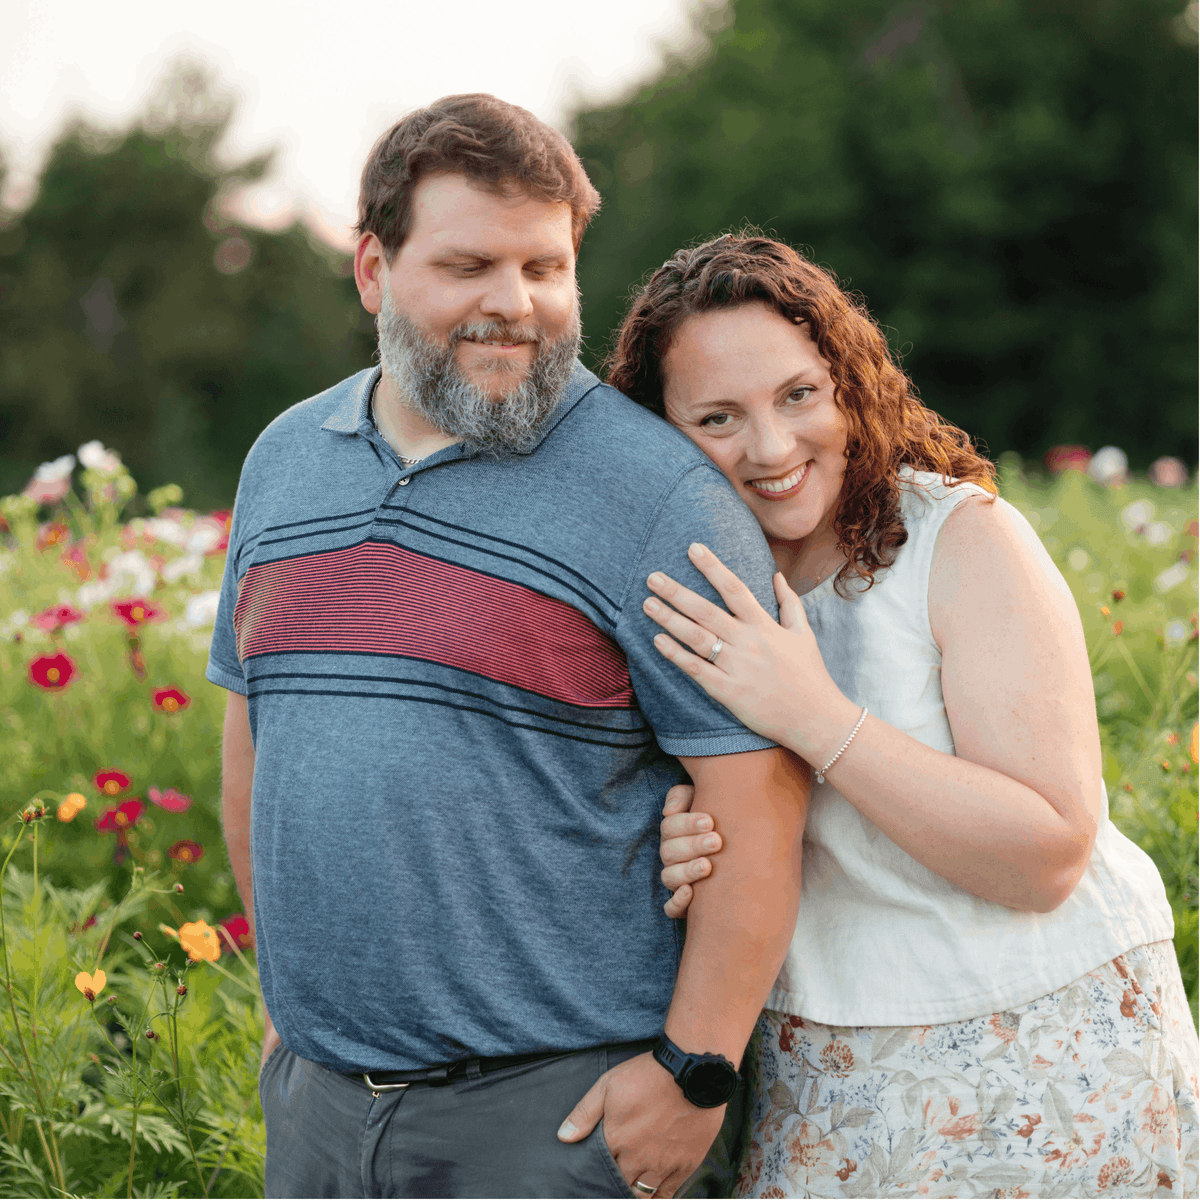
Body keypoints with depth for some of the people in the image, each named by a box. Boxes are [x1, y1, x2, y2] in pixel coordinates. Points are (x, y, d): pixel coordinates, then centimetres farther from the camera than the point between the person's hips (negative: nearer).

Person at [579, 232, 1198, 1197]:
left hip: (1040, 1052, -4)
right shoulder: (690, 596, -2)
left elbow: (1049, 858, -23)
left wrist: (814, 717, -29)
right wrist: (689, 860, -15)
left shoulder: (962, 537, -17)